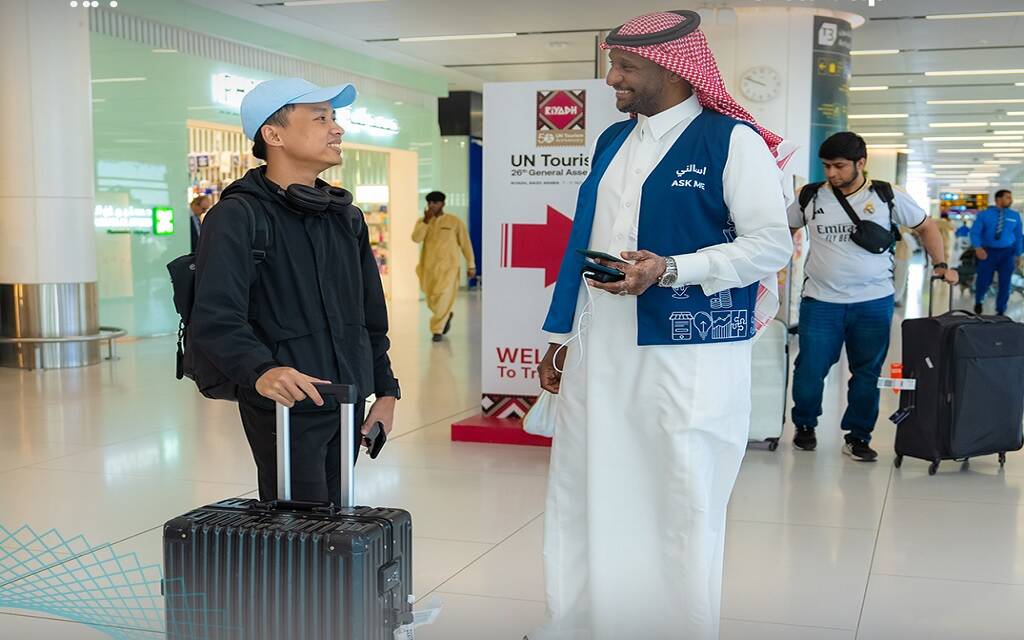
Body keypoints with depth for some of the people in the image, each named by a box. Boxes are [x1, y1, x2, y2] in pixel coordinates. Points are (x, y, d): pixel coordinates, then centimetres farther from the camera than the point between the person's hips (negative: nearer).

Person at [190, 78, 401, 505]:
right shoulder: (238, 217, -10)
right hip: (286, 407, -7)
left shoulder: (346, 216, 14)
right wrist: (260, 370, -39)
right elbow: (216, 320, -21)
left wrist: (385, 389, 15)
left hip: (348, 404, 7)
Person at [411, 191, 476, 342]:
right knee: (432, 300, 13)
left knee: (442, 298, -13)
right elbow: (416, 238, -12)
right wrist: (426, 221, -17)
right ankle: (446, 316, 41)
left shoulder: (455, 222, -2)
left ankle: (437, 330, -2)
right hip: (428, 267, 4)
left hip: (448, 267, -4)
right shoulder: (422, 221, 5)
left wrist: (471, 265, 4)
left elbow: (465, 244, 3)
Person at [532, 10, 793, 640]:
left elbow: (772, 244, -11)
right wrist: (561, 336, 17)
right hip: (599, 352, 7)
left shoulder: (732, 139, -7)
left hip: (687, 355, -7)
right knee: (584, 495, 13)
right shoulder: (613, 141, 14)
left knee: (681, 505, 3)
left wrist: (670, 269, -22)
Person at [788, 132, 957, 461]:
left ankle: (858, 437, 21)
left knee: (867, 373, 7)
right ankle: (804, 425, 25)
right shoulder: (811, 197, 1)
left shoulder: (888, 197, -1)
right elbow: (785, 230, 17)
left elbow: (926, 227, 11)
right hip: (821, 301, 0)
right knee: (809, 370, 0)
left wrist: (940, 265, 2)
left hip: (874, 302, 0)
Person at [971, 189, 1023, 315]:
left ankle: (1001, 311, 17)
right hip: (988, 252, -2)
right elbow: (975, 232, -6)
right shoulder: (984, 214, -1)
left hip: (1007, 253, 2)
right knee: (984, 281, 0)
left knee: (1005, 282, 3)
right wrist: (978, 248, -22)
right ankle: (978, 301, 31)